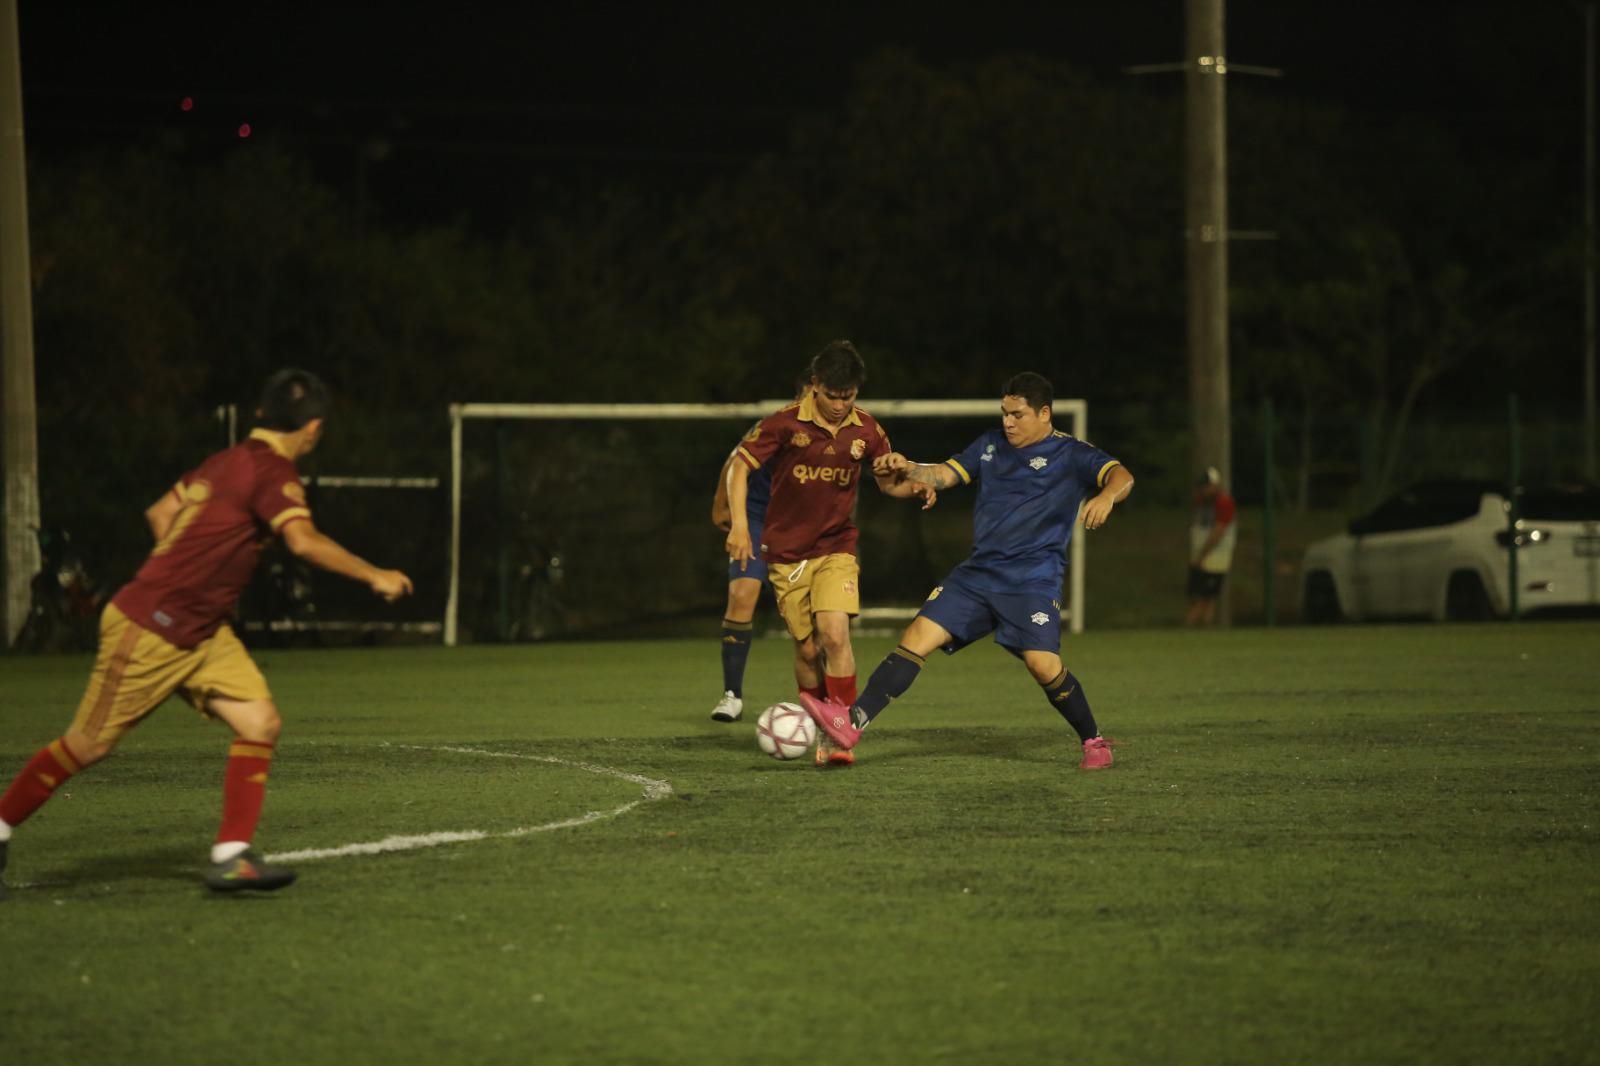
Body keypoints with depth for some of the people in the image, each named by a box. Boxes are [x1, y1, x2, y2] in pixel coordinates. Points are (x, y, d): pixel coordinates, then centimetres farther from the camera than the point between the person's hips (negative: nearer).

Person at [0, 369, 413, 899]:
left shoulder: (229, 460, 8)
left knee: (262, 723, -5)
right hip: (147, 631, -9)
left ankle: (231, 856, -5)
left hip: (203, 634, 9)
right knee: (89, 745, 3)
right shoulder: (272, 471, -18)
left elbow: (160, 512, 17)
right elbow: (304, 540, -32)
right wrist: (374, 576, -24)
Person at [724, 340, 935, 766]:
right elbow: (740, 467, -6)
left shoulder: (866, 431, -2)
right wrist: (739, 524, -17)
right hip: (787, 552, -1)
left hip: (836, 549, 1)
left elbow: (888, 482, 13)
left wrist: (915, 488, -10)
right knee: (807, 649, 3)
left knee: (835, 635, -20)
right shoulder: (786, 423, -10)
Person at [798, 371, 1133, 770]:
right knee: (917, 636, -8)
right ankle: (852, 722, -15)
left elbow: (1121, 477, -15)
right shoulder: (991, 445, 16)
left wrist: (1106, 496, -38)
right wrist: (908, 468, -7)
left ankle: (1093, 741, 3)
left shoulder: (1071, 454, -2)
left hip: (1033, 582, -5)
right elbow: (943, 474, 14)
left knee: (1043, 664, -20)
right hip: (977, 573, 5)